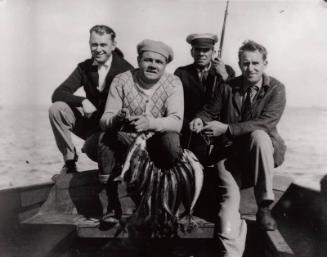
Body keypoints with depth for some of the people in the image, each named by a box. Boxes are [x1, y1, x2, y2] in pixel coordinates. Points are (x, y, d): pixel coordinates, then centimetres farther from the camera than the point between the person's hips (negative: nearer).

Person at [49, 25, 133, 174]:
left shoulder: (126, 70, -10)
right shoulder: (84, 68, 3)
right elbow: (57, 94, -5)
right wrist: (82, 101, -24)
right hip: (91, 121, 5)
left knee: (92, 147, -34)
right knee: (56, 109, -16)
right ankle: (70, 163, -7)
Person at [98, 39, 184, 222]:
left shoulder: (173, 83, -6)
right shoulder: (121, 81, -5)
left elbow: (176, 121, -19)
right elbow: (105, 120, -11)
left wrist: (150, 123, -40)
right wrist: (116, 120, -37)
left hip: (157, 140, 0)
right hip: (126, 140, 1)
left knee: (171, 140, -31)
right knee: (108, 138, -29)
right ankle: (113, 205, -14)